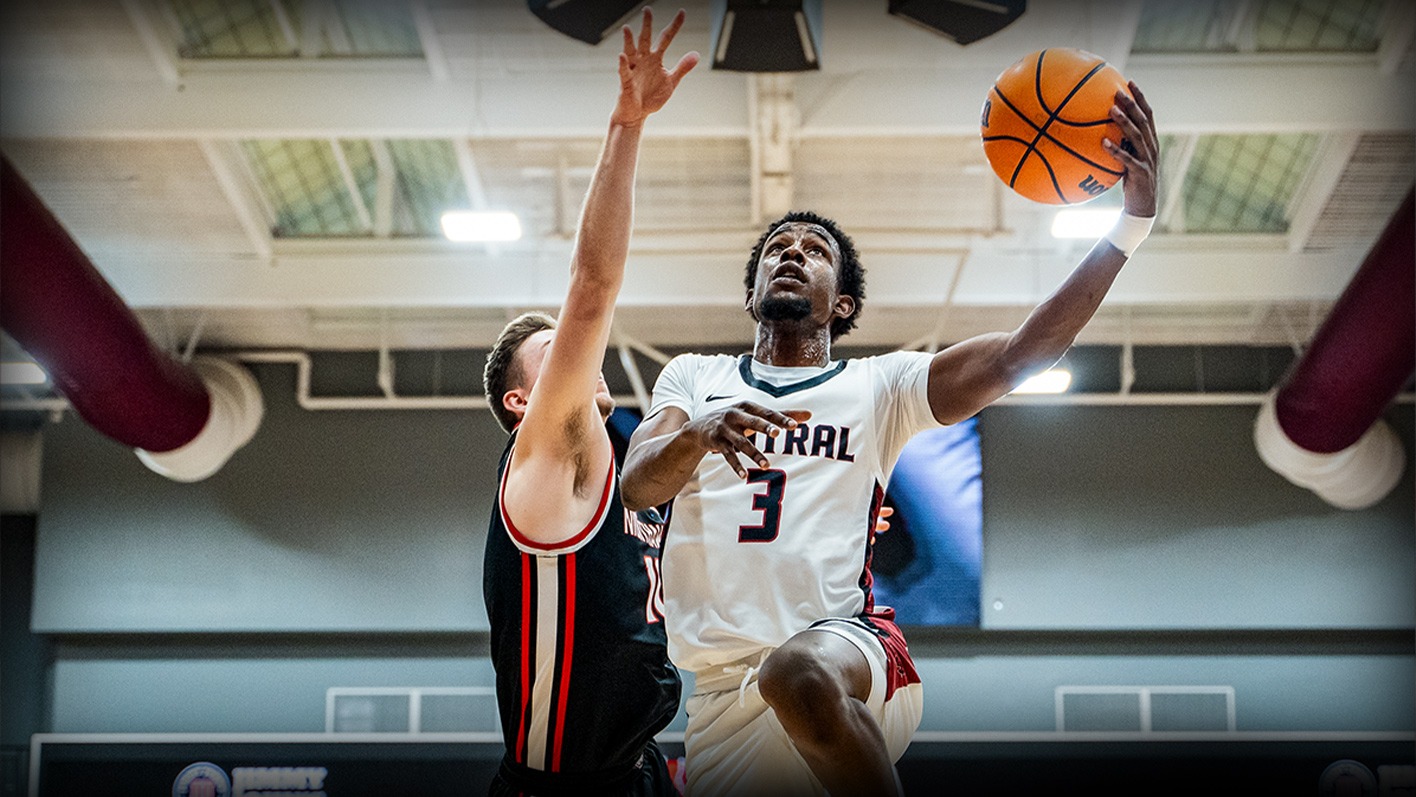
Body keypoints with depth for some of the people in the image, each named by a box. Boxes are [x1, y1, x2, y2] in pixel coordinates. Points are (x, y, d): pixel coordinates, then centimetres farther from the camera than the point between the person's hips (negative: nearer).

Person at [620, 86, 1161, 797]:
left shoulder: (879, 385, 11)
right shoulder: (694, 377, 17)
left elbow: (1021, 354, -2)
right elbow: (635, 487, -1)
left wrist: (1133, 220, -12)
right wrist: (699, 434, -25)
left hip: (845, 645, -3)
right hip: (722, 689, 3)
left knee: (800, 674, -37)